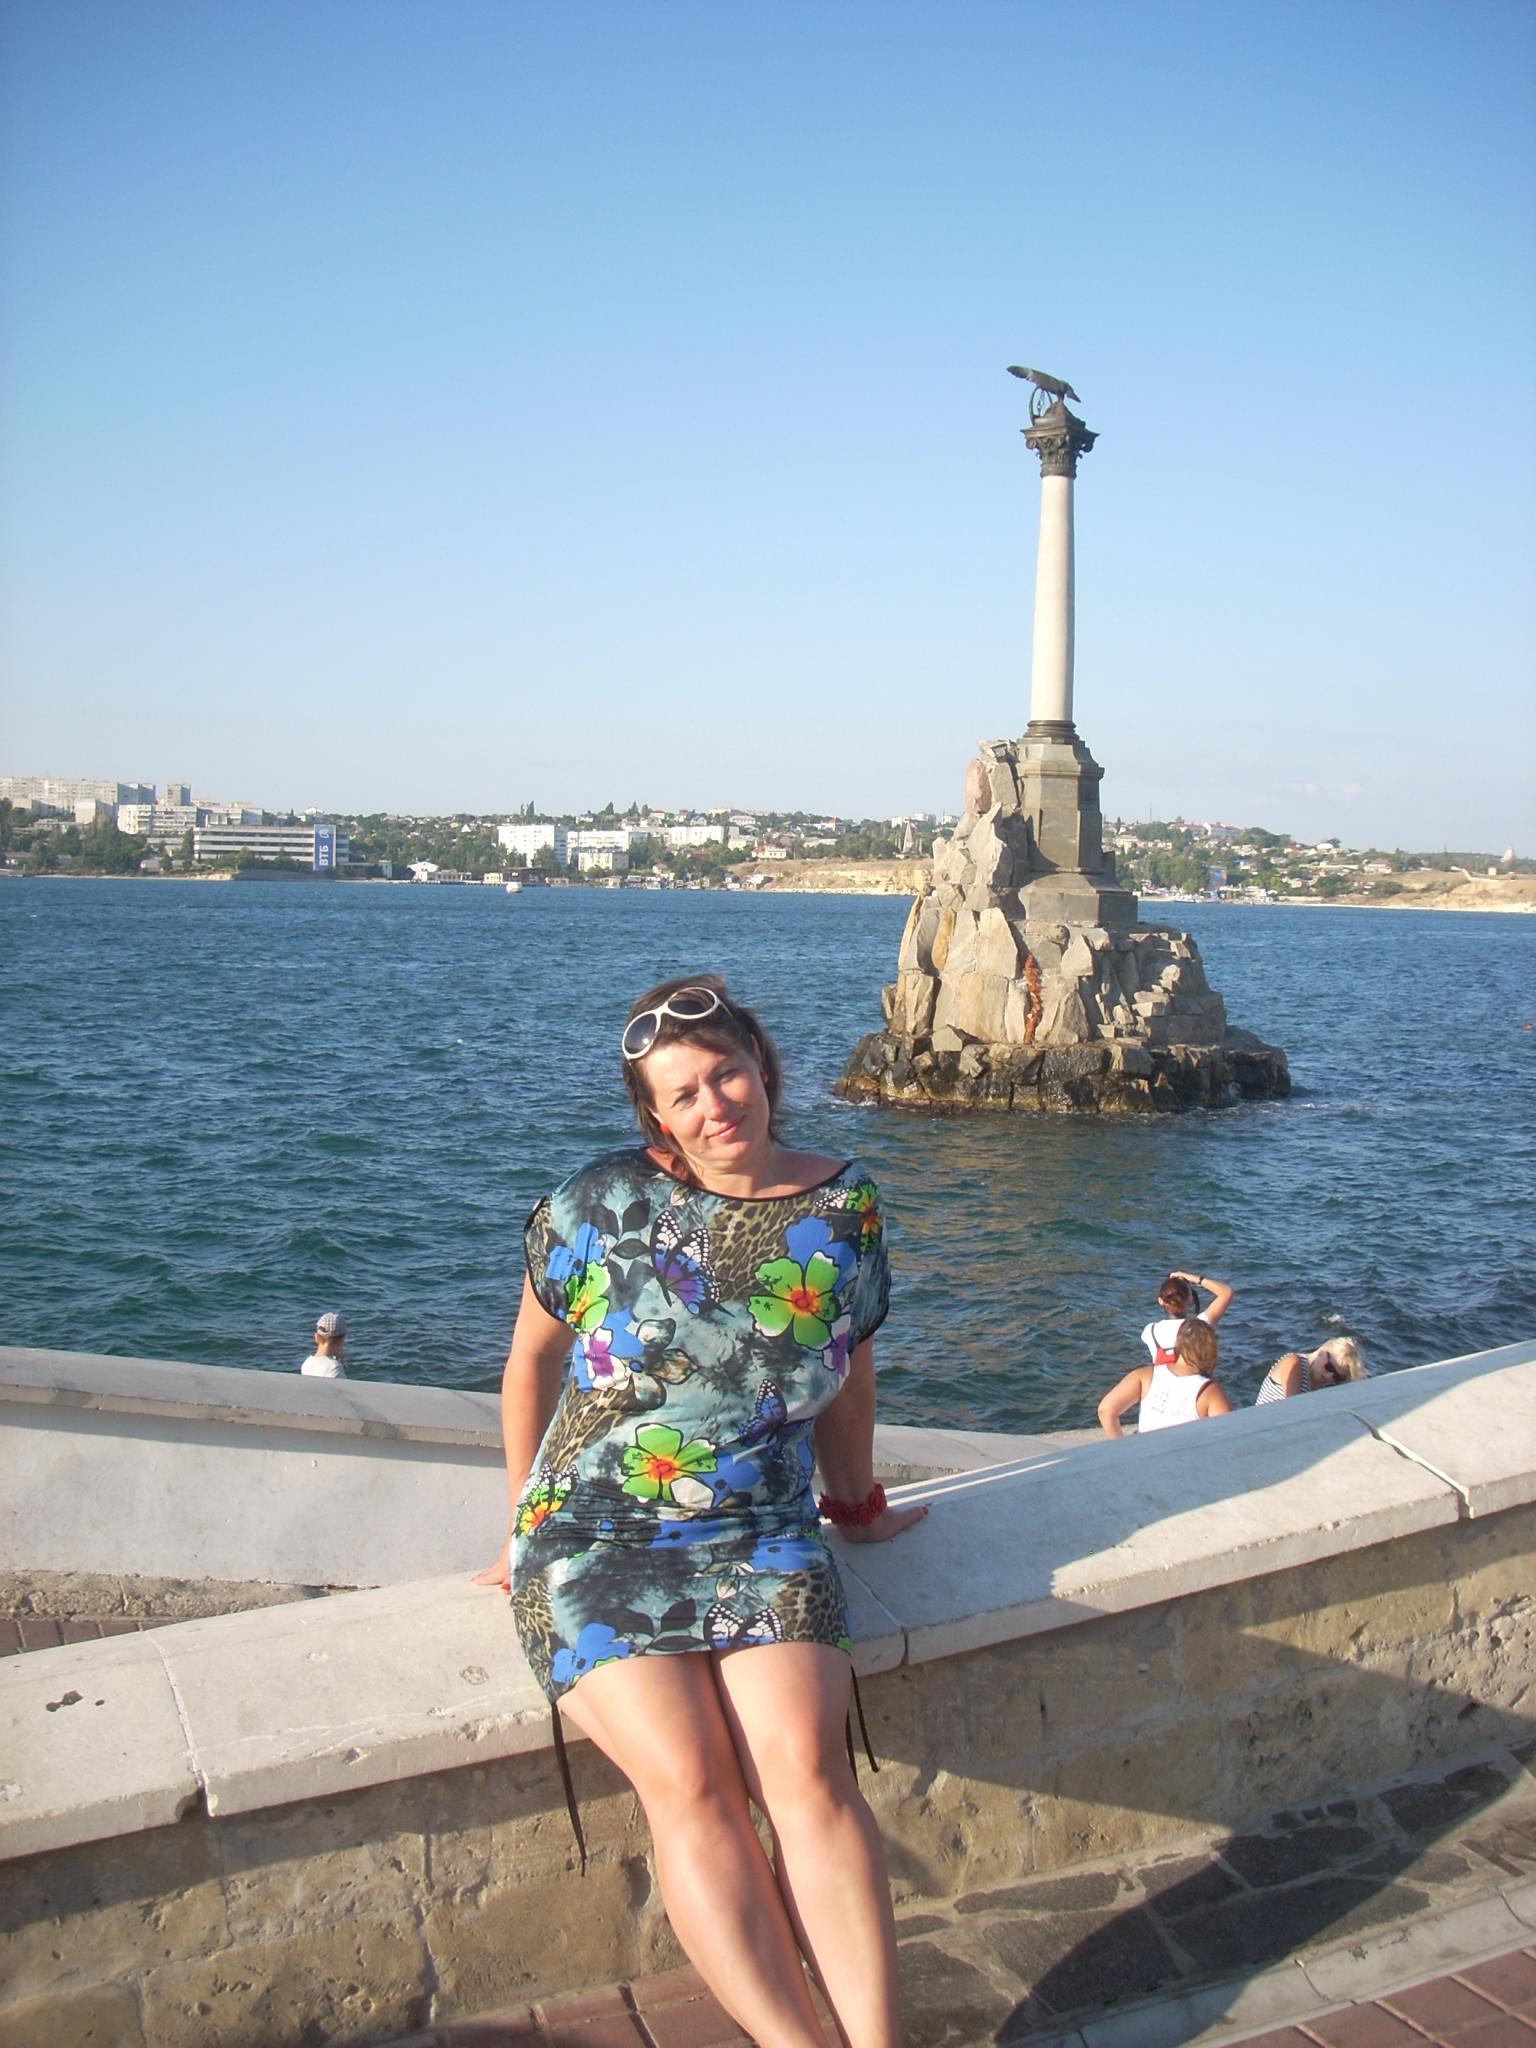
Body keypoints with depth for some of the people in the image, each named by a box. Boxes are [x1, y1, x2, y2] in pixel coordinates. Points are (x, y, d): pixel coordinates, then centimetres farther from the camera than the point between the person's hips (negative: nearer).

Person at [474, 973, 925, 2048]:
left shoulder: (846, 1206, 3)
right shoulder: (602, 1203, -4)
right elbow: (532, 1360, 9)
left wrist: (859, 1504, 29)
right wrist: (528, 1514, 14)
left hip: (762, 1535, 2)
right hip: (594, 1537, -1)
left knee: (807, 1765, -22)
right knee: (689, 1783, -22)